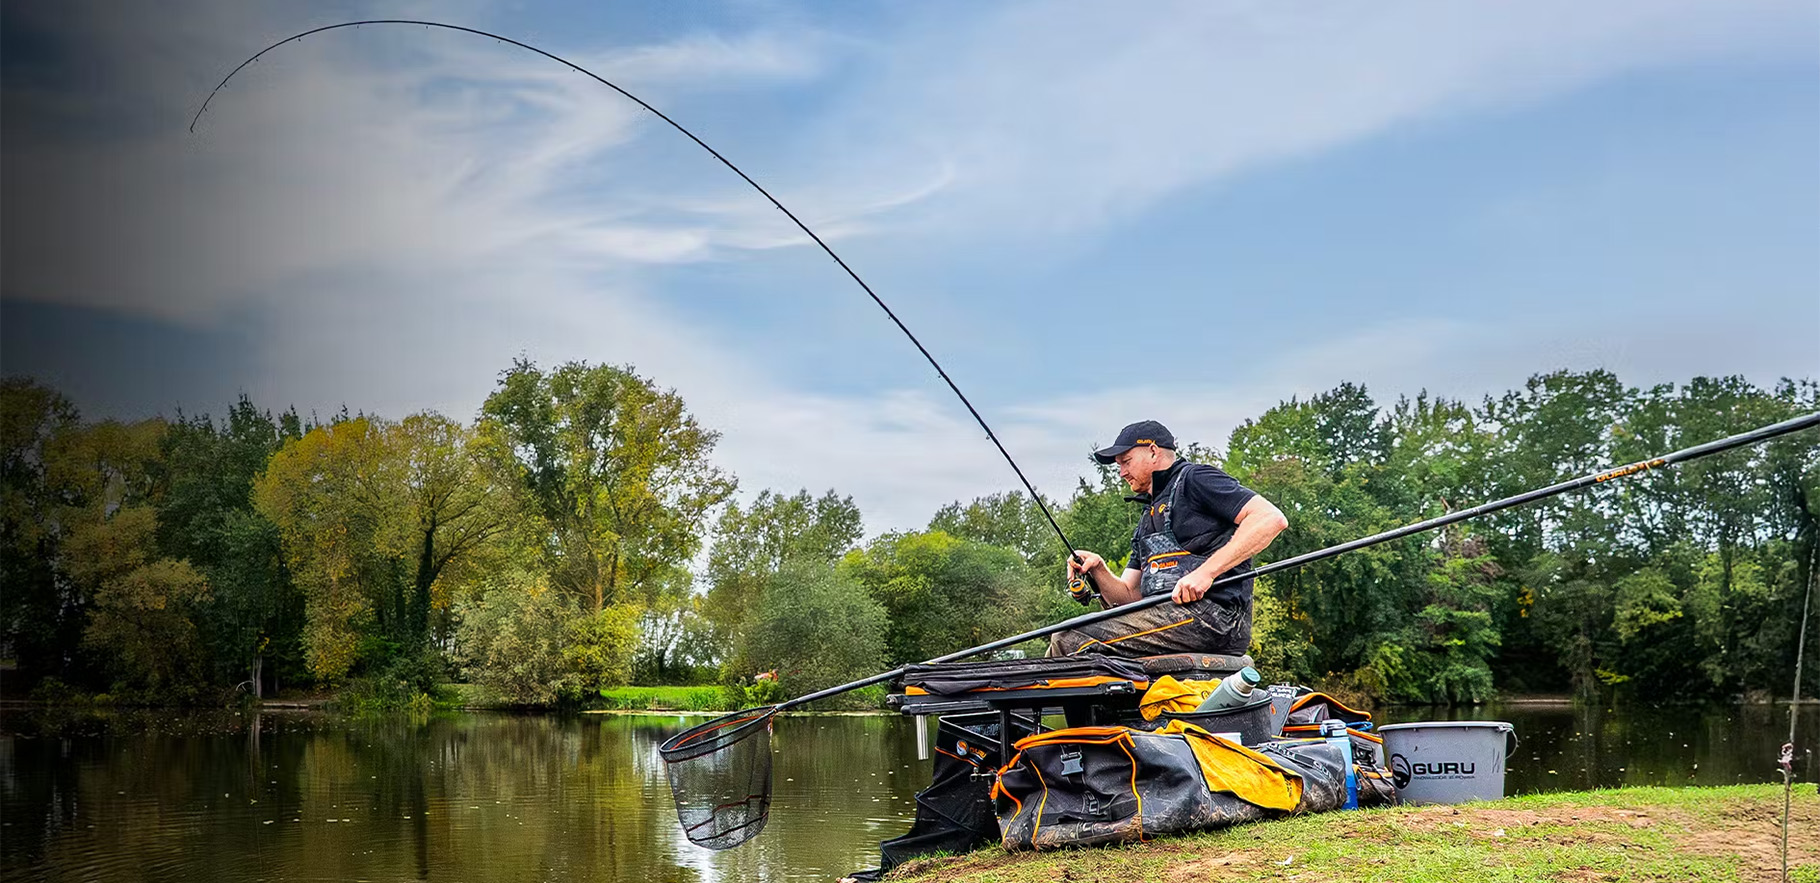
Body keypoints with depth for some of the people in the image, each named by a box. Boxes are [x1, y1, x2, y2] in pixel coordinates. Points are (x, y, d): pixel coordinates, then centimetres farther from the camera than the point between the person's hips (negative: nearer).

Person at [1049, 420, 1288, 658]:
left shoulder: (1194, 479, 4)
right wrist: (1098, 571, 3)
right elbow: (1127, 596, 25)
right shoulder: (1148, 519, 30)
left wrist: (1205, 572, -19)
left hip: (1210, 613, -9)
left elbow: (1272, 519, -12)